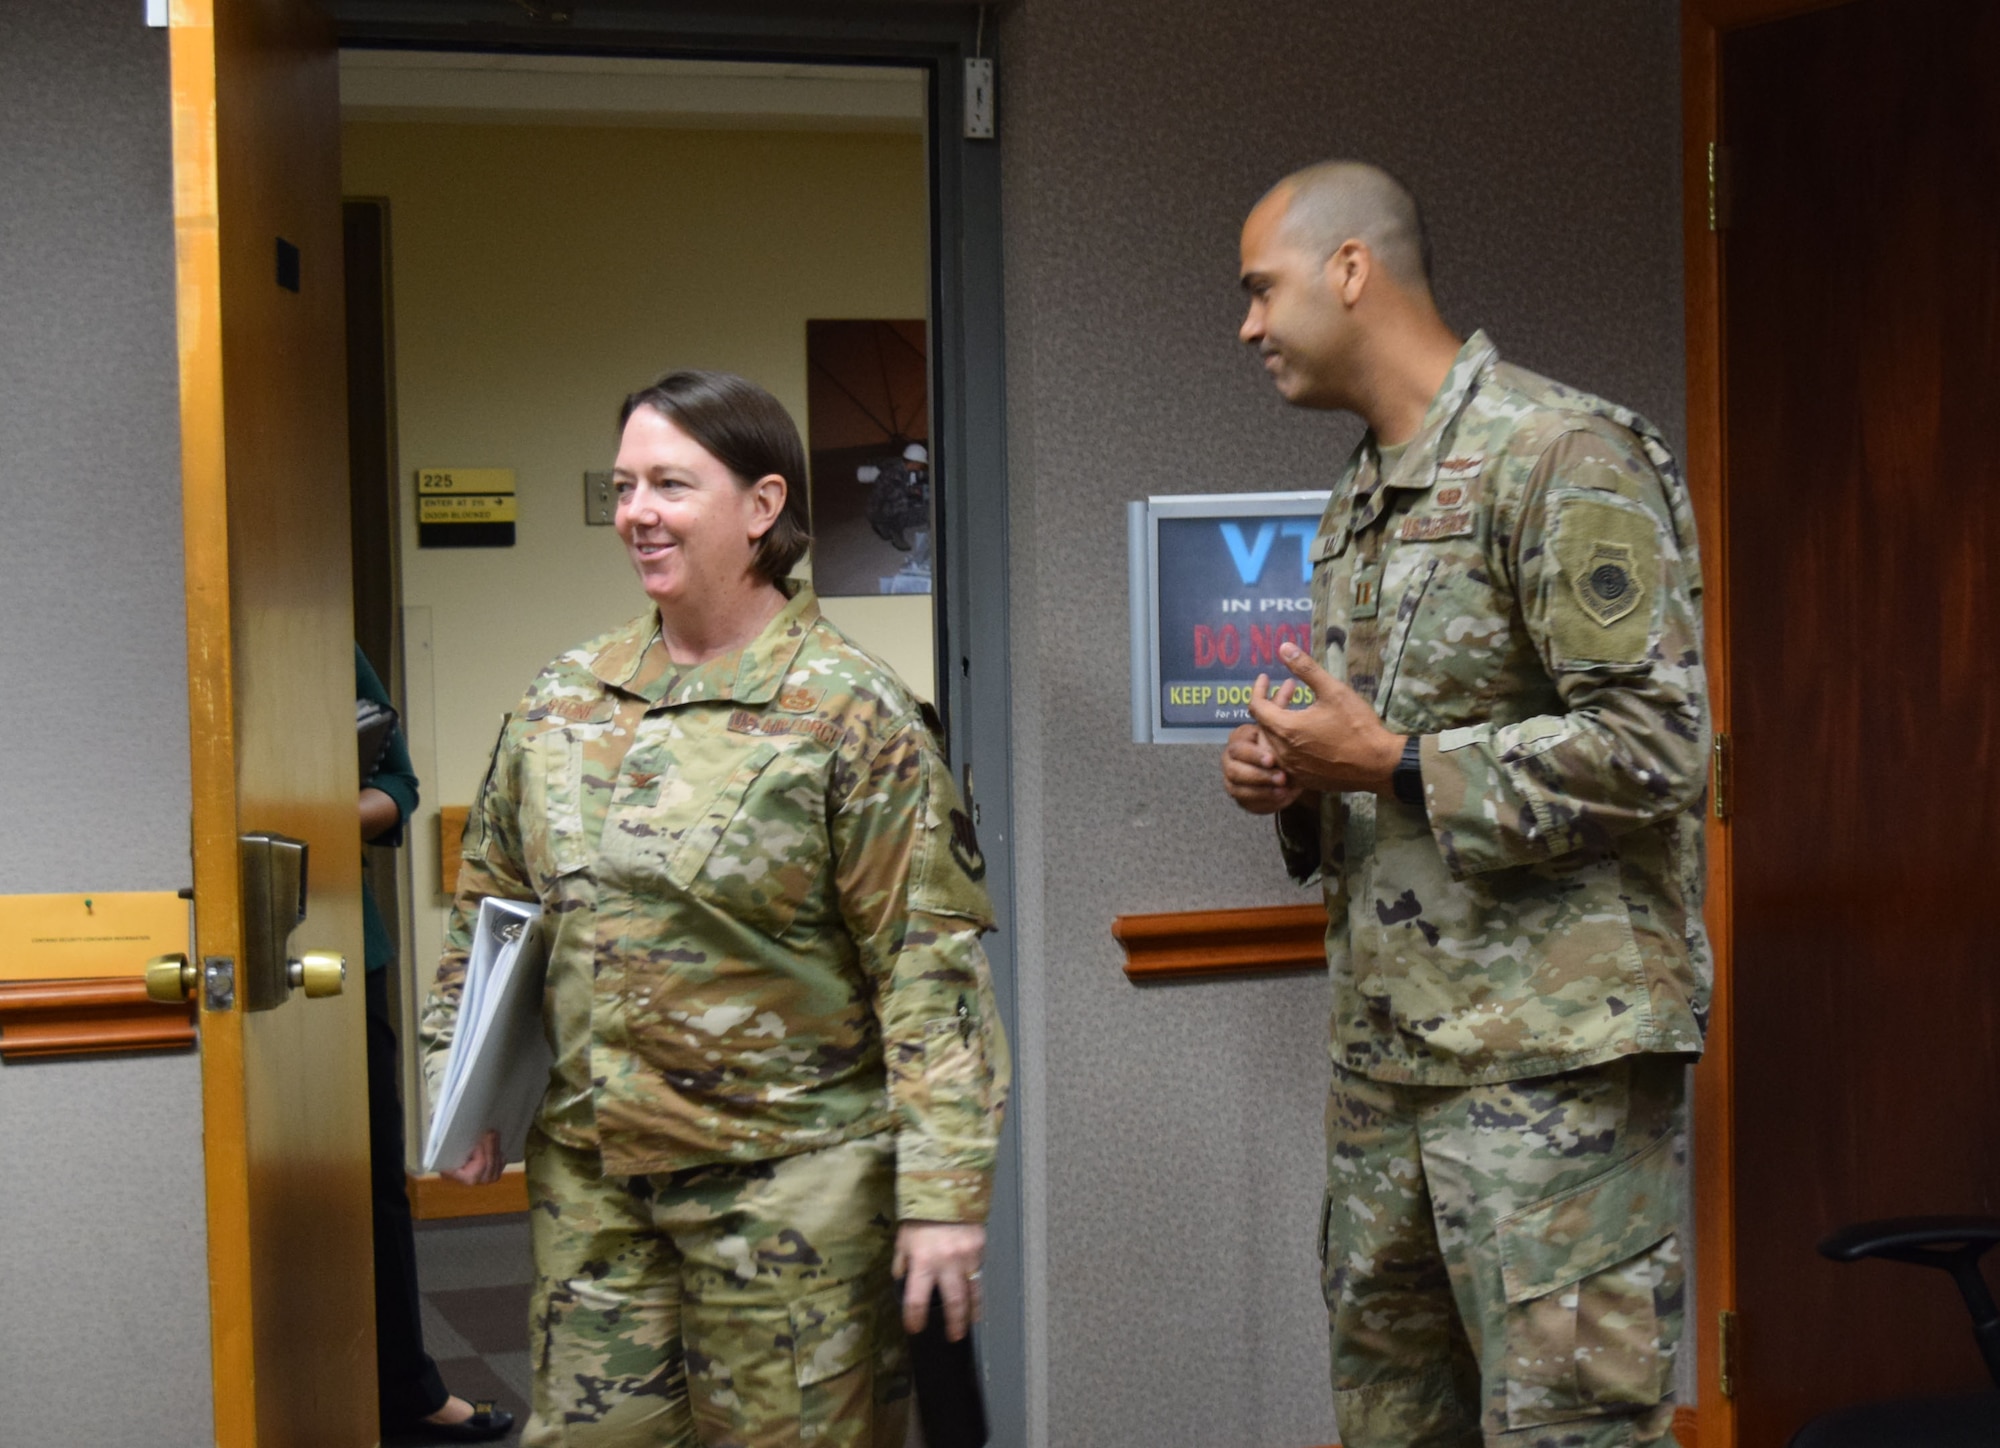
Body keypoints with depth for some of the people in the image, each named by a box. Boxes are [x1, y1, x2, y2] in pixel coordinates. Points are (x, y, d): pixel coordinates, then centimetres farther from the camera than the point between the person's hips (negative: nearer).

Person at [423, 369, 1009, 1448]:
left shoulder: (848, 711, -10)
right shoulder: (563, 699, 7)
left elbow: (928, 964, -13)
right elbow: (487, 907, 19)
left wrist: (943, 1190, -16)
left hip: (790, 1176, -5)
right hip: (588, 1174, 5)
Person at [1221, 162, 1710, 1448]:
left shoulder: (1565, 457, -11)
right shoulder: (1362, 500, 18)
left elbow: (1656, 745, -18)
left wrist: (1388, 762, -16)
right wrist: (1293, 780, 4)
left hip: (1552, 1053, -9)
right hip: (1386, 1051, 9)